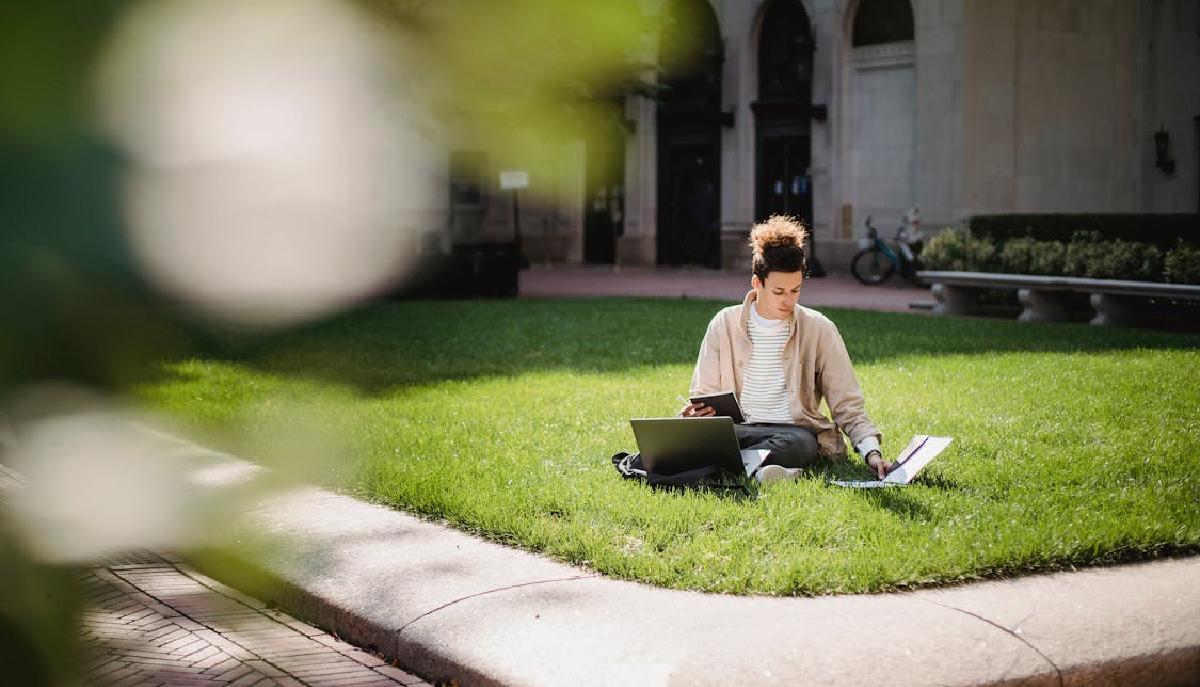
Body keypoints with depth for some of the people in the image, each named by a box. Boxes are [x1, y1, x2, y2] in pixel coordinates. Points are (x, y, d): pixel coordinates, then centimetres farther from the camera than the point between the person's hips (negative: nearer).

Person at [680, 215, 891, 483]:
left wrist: (872, 452, -12)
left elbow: (847, 405, 4)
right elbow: (704, 395, 11)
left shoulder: (819, 329, 3)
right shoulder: (725, 324, 7)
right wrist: (694, 413, -14)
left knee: (799, 444, -39)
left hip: (795, 431, 0)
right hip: (737, 430, 1)